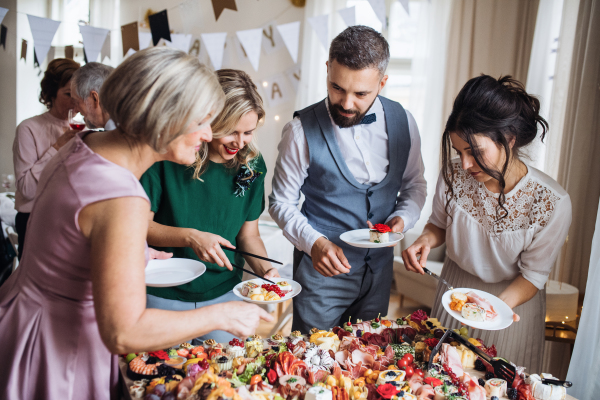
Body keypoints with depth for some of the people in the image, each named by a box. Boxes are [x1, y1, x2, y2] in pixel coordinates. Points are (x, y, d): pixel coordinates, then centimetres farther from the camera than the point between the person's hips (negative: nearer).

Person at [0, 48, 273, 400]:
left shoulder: (88, 143, -4)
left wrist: (133, 253, 14)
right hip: (60, 348, -9)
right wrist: (222, 315, -25)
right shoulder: (123, 200, -34)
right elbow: (123, 334, -33)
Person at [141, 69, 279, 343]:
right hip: (164, 295, -2)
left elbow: (248, 234, 2)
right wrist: (190, 237, -27)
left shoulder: (252, 164, -6)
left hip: (223, 293, 3)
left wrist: (264, 268, -16)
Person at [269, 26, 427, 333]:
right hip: (323, 266, -3)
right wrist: (314, 243, -23)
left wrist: (402, 219, -12)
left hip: (380, 266, 4)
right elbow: (281, 203, -9)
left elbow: (414, 184, 8)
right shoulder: (302, 131, -17)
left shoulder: (402, 122, -6)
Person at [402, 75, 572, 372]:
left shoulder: (552, 203, -28)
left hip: (513, 299, -2)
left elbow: (534, 274, -15)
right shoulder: (453, 175, -20)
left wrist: (499, 305, -33)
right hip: (454, 288, 3)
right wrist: (426, 240, -22)